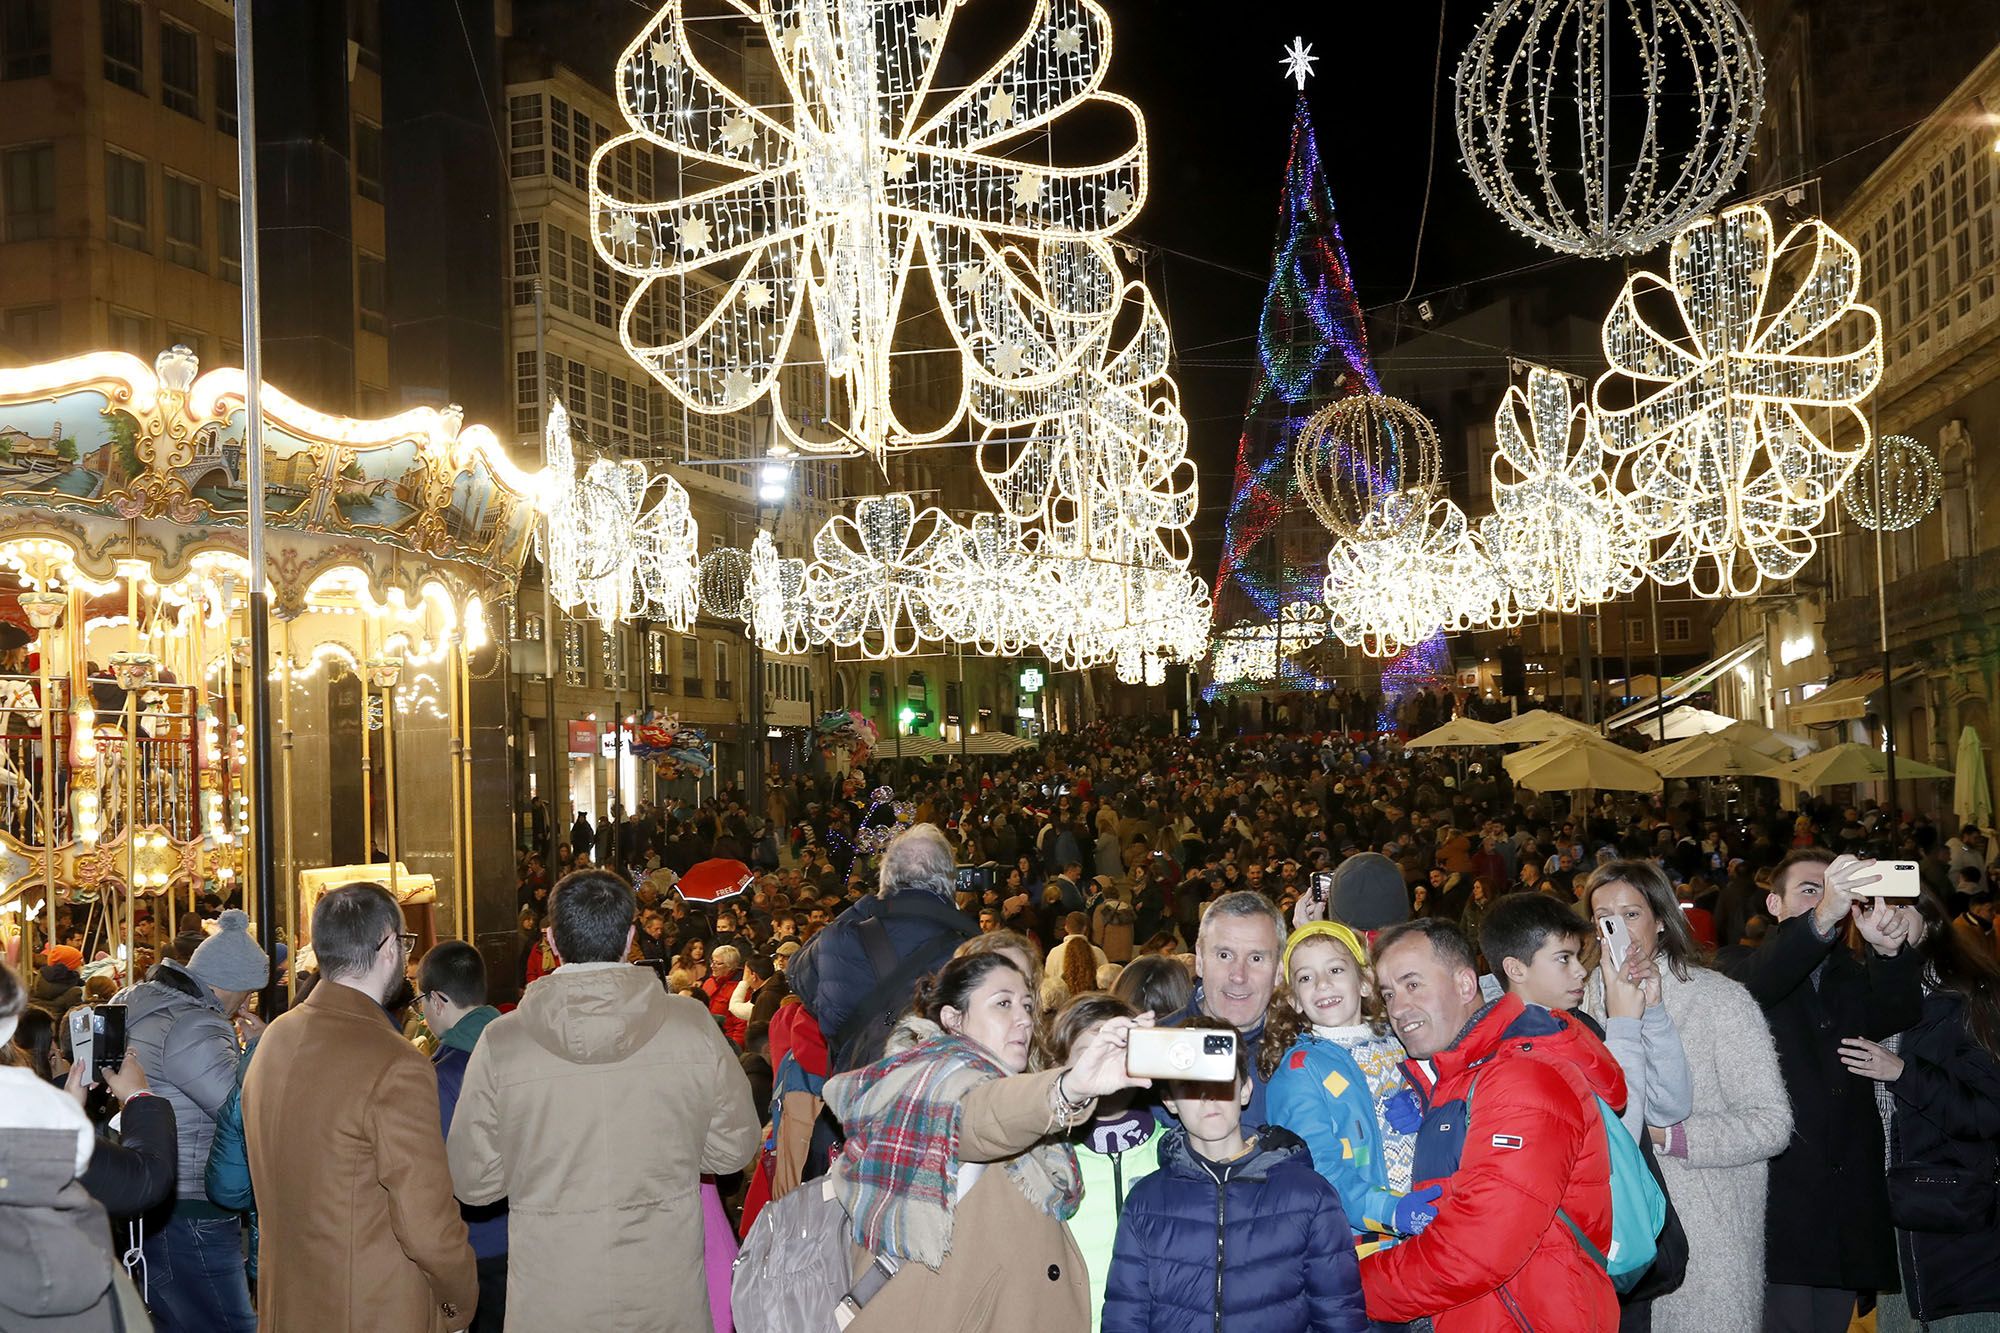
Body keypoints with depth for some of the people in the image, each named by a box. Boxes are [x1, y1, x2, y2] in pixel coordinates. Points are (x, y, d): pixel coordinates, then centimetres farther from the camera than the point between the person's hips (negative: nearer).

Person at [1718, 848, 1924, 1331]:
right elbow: (1757, 981, -21)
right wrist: (1823, 917, -38)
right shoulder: (1740, 967, 4)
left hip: (1848, 1200, 5)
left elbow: (1897, 1015, -3)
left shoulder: (1854, 975, 19)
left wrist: (1889, 950, -26)